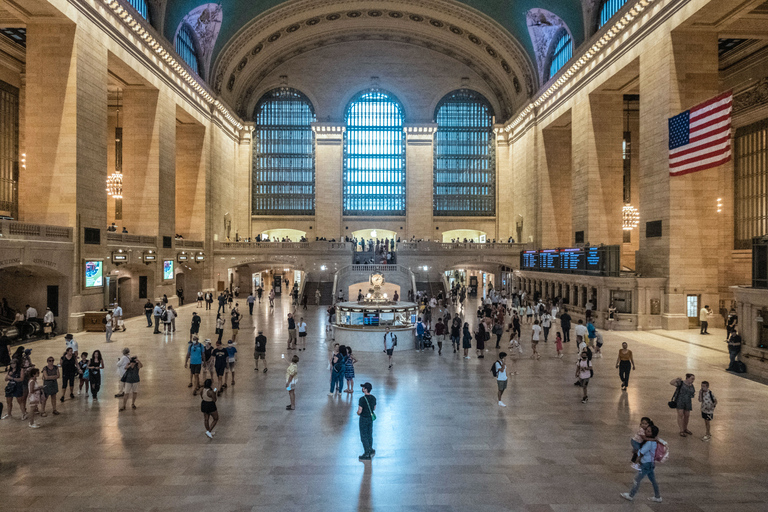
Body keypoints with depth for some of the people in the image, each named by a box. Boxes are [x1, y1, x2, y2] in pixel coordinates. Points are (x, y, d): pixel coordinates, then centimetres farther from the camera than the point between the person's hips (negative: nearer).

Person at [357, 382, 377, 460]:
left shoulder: (362, 399, -25)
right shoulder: (373, 398, -2)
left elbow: (359, 411, -22)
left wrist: (358, 413, 0)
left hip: (364, 419, -7)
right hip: (371, 418, 7)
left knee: (364, 437, 4)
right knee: (369, 435, 19)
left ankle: (367, 454, 10)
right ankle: (370, 450, 26)